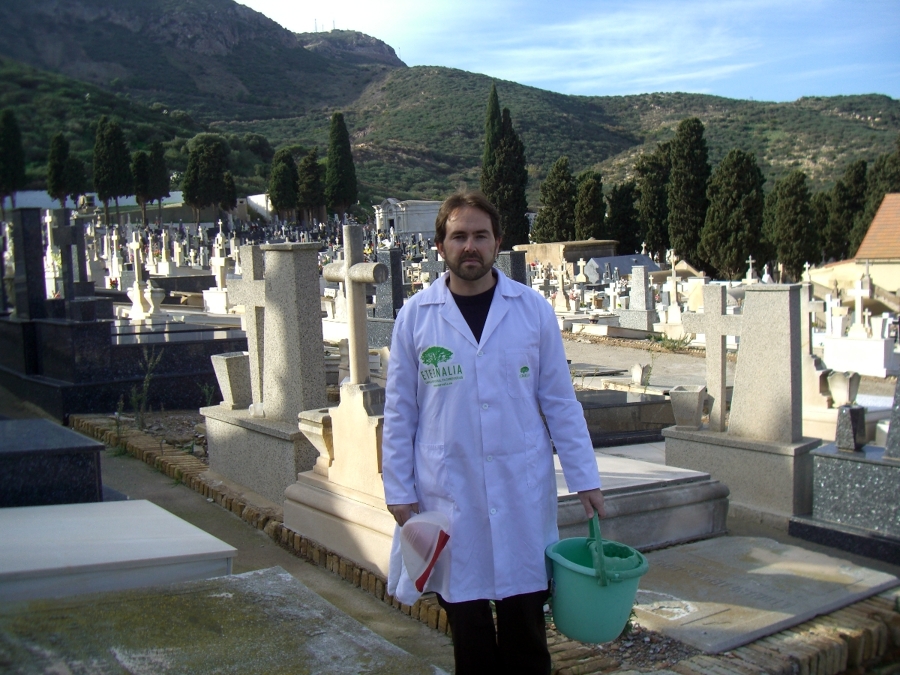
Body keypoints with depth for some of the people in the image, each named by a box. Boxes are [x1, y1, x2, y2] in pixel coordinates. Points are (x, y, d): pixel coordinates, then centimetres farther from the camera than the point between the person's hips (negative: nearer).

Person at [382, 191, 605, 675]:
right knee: (468, 629, 10)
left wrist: (585, 478, 2)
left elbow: (560, 401, 4)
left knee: (525, 624, 8)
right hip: (448, 494, 0)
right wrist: (399, 490, 1)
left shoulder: (533, 309, 0)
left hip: (523, 491, 0)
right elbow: (400, 413, 3)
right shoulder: (415, 316, -1)